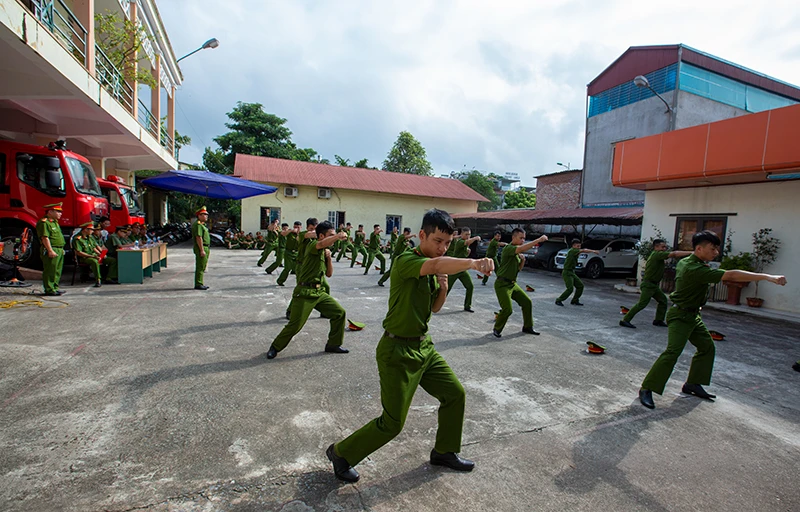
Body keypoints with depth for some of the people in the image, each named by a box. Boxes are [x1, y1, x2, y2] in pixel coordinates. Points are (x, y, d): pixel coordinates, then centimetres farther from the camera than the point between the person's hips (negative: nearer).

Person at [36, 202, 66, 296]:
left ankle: (55, 288, 22)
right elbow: (45, 238, -18)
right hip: (51, 251, -10)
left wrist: (61, 249, 22)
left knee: (57, 271, 14)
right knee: (50, 271, -5)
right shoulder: (44, 222, -11)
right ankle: (49, 290, -1)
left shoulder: (55, 222, 20)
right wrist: (50, 250, -22)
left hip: (59, 250, 10)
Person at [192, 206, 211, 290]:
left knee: (202, 267, 14)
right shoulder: (198, 224, -14)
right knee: (200, 267, -7)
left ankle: (200, 283, 21)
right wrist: (202, 250, -25)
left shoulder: (202, 224, 19)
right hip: (201, 248, -11)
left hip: (205, 248, 11)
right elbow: (199, 238, -22)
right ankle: (198, 284, -4)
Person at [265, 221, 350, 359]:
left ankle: (333, 344, 19)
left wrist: (329, 257, 1)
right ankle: (275, 347, 18)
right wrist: (338, 236, -50)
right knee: (295, 325, -6)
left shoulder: (324, 251, 15)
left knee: (339, 313, 4)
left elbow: (329, 274, 16)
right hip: (304, 293, -8)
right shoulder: (312, 245, -9)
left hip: (319, 292, 8)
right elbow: (322, 244, -35)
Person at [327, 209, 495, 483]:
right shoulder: (405, 261, -21)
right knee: (392, 423, 0)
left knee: (455, 394, 16)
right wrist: (472, 262, -58)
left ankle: (444, 451, 39)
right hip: (397, 351, -9)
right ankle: (341, 453, 25)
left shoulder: (431, 269, 7)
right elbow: (436, 264, -44)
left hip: (423, 345, 9)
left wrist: (443, 287, -6)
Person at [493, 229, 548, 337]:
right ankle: (496, 329, 9)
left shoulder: (517, 252, 13)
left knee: (527, 302, 10)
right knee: (507, 309, -14)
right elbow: (522, 248, -37)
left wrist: (523, 260, -1)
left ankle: (527, 327, 26)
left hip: (512, 283, 9)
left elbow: (519, 269, 18)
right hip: (502, 284, -9)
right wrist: (539, 240, -37)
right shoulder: (508, 248, -16)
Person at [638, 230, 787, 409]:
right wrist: (767, 277, -31)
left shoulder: (685, 262, 3)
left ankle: (692, 384, 27)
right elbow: (731, 275, -31)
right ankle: (646, 389, -16)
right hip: (680, 316, -11)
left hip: (692, 315, 11)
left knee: (707, 347, 17)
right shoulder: (696, 270, -26)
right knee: (673, 352, -19)